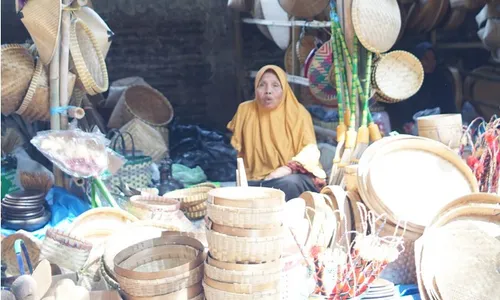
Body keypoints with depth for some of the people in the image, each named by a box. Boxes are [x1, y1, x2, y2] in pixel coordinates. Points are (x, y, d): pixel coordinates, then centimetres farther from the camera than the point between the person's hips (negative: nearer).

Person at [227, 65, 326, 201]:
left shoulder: (298, 113, -2)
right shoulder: (245, 110, 7)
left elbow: (310, 152, -9)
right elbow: (233, 148, 20)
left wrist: (287, 169, -26)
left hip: (295, 177, -2)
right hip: (256, 179, 2)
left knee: (288, 182, -38)